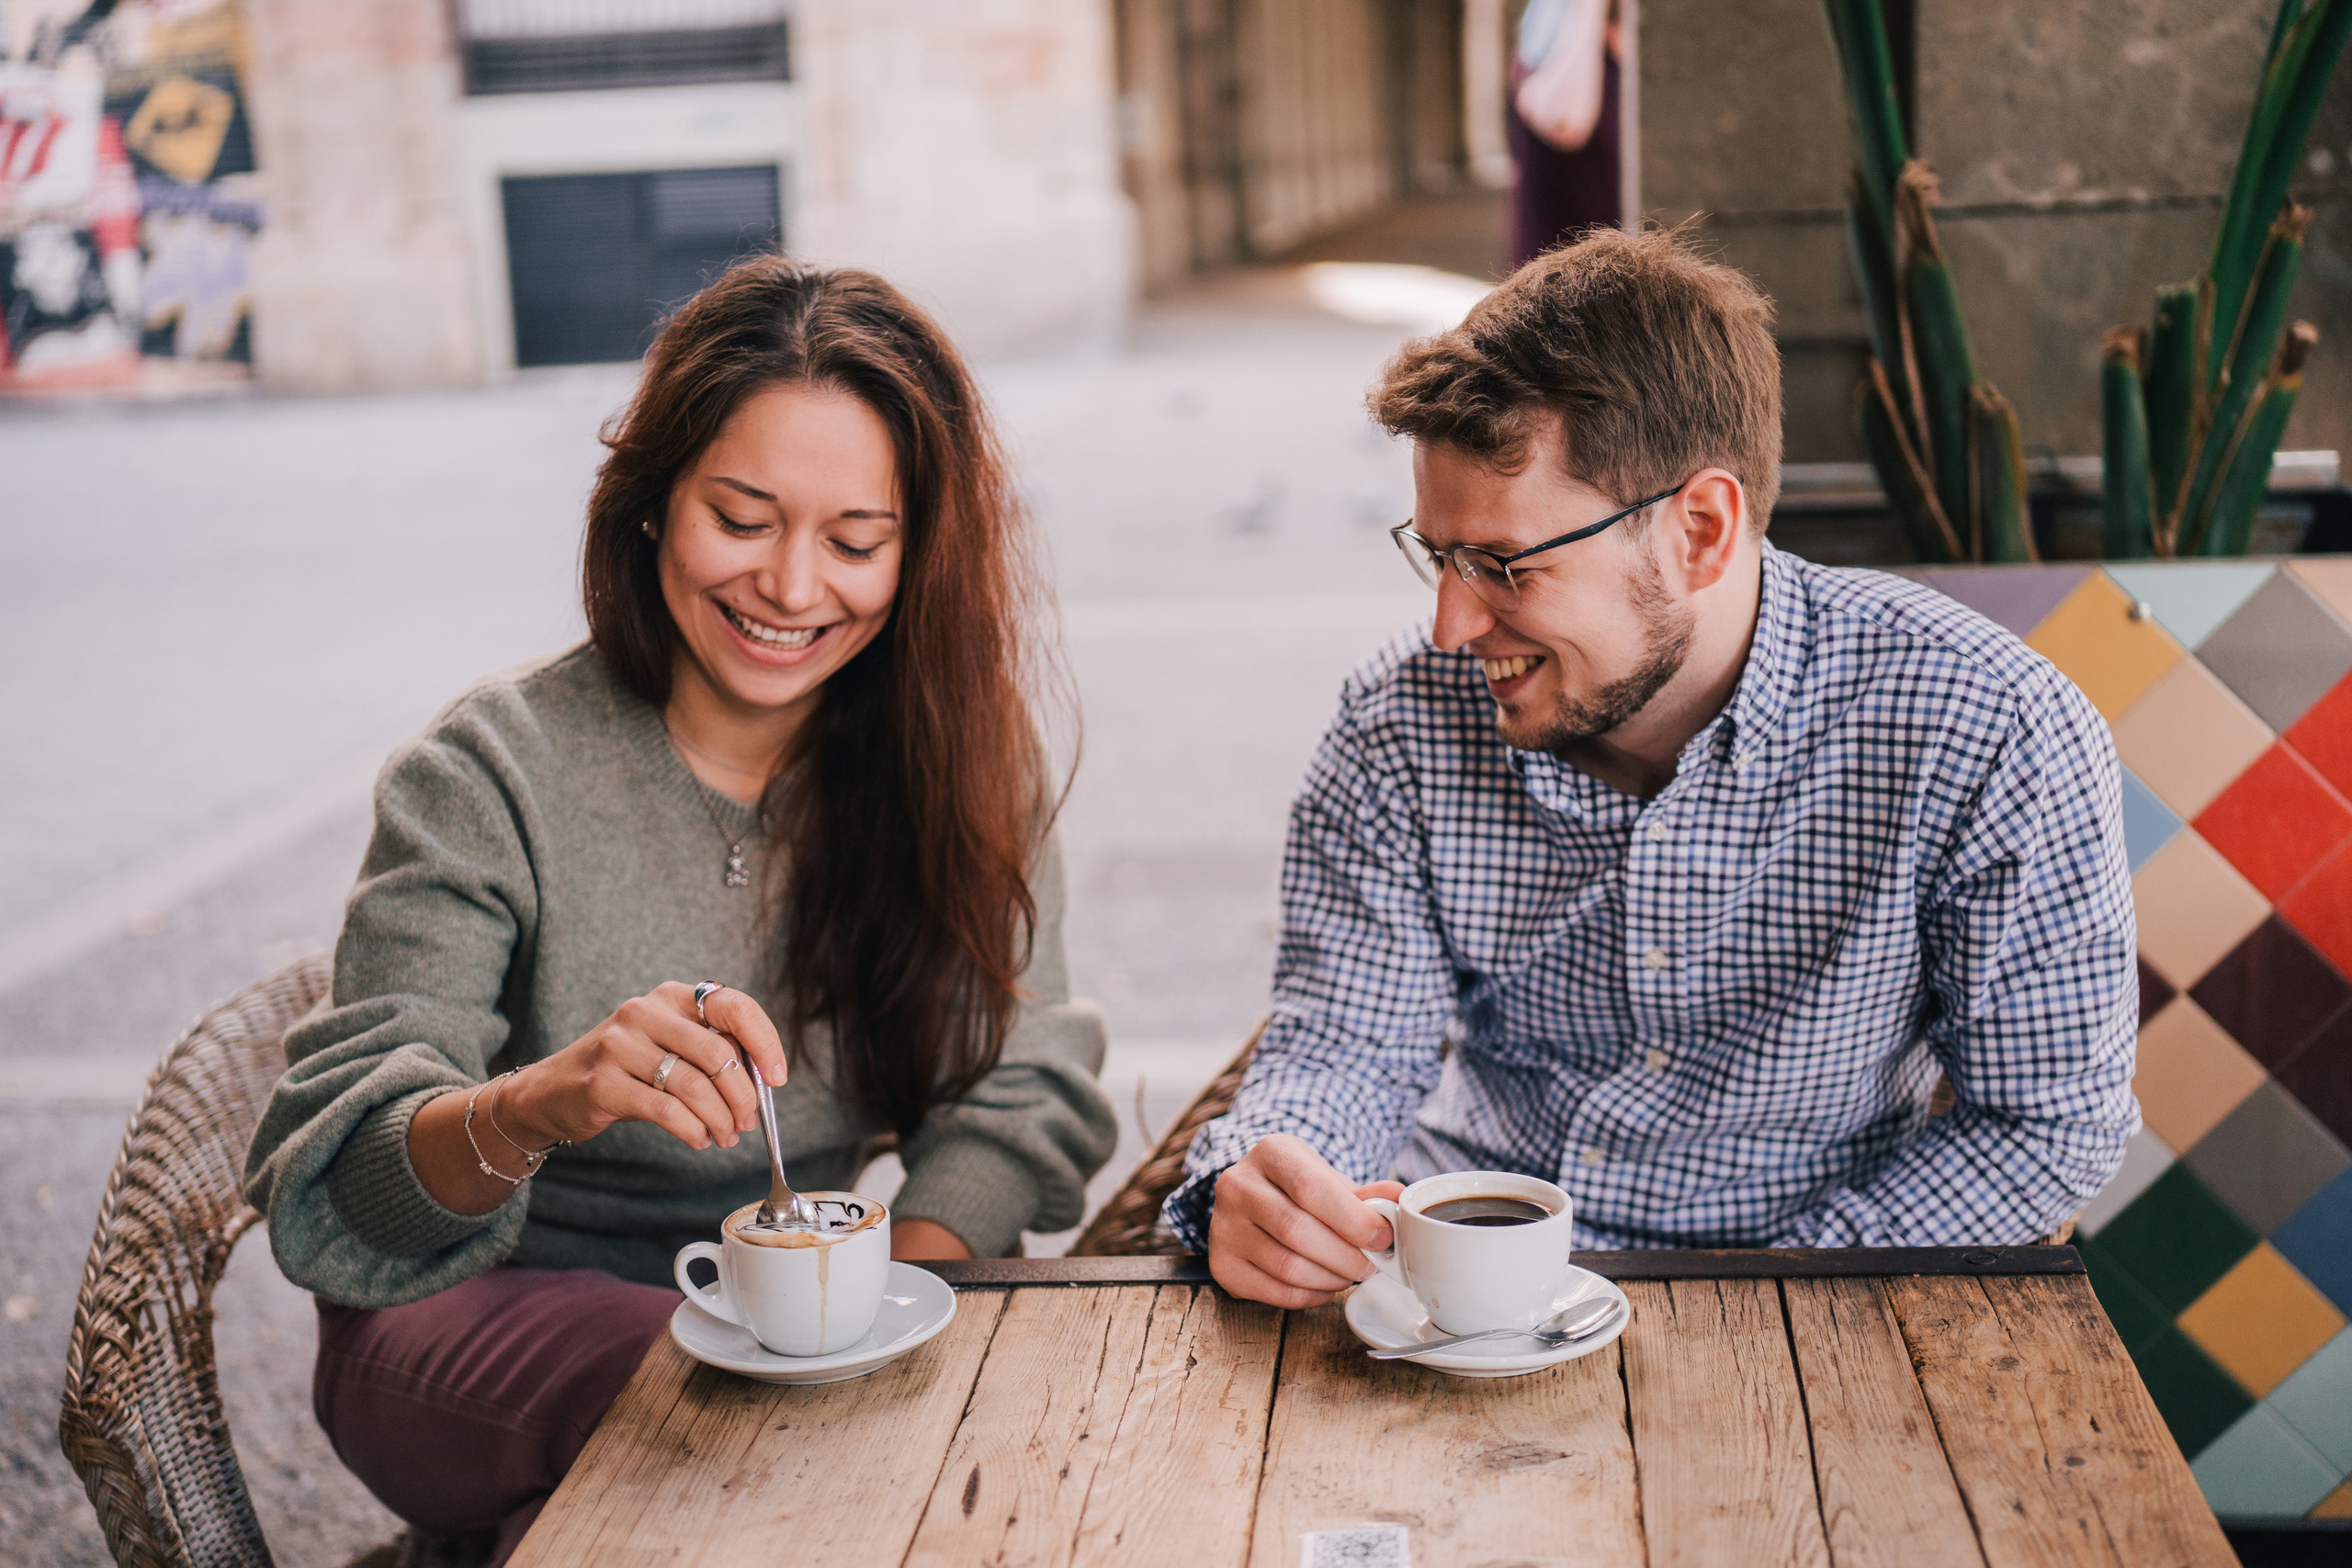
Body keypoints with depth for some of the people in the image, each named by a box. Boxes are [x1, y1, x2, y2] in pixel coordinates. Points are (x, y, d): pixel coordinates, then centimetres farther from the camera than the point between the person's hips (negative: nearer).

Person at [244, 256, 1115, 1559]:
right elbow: (338, 1184, -16)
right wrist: (535, 1107, -38)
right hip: (490, 1314, -4)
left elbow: (1015, 1088, -3)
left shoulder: (957, 760, 0)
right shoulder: (493, 776, -10)